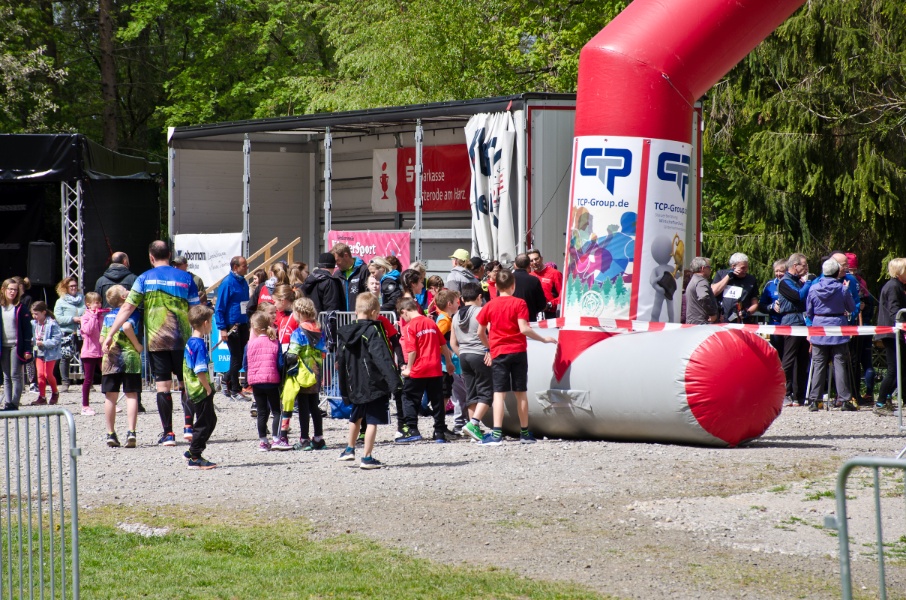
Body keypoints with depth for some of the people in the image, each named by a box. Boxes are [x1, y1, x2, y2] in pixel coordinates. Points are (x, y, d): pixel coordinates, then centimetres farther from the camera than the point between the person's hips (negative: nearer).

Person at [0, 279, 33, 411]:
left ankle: (14, 404, -6)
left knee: (15, 375, -6)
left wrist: (27, 349, -9)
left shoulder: (20, 309, -3)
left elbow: (27, 329, -4)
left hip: (16, 345, -4)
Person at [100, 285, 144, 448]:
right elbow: (126, 326, -23)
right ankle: (131, 432, -10)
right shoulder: (132, 312, -4)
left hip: (111, 360, 4)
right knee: (131, 395, 1)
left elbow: (102, 338, 7)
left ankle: (111, 434, 8)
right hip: (130, 357, -4)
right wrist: (138, 346, -14)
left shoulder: (107, 316, 12)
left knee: (110, 397, 7)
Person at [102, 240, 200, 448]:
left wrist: (110, 334, -1)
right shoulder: (185, 278, 3)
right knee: (186, 383, 12)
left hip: (155, 340, -1)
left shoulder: (145, 279, 0)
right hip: (182, 339, 1)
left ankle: (168, 433, 0)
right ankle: (189, 426, 1)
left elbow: (127, 308, -4)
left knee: (163, 384, 2)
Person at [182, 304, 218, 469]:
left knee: (210, 420, 18)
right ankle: (195, 458, 6)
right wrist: (208, 388, -15)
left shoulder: (189, 343, 10)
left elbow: (186, 369, 17)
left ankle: (193, 452, 23)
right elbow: (200, 372, -24)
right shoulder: (199, 344, -18)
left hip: (192, 392, 9)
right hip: (201, 392, -9)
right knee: (203, 424, 0)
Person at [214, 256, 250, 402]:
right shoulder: (227, 283, -13)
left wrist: (249, 324, 15)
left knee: (240, 358, 10)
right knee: (236, 358, 0)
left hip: (243, 325, 7)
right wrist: (222, 329, -18)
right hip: (232, 327, -7)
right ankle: (235, 390, 9)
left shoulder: (244, 282, 10)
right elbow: (219, 307, -13)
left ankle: (227, 381, 27)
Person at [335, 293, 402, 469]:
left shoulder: (346, 333, 6)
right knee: (372, 421, -2)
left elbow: (340, 361, 12)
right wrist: (394, 380, -29)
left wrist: (345, 389, 20)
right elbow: (382, 357, -24)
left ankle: (350, 449, 38)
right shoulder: (373, 331, -13)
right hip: (375, 385, -6)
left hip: (355, 385, 6)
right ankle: (367, 458, -3)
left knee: (356, 417, 26)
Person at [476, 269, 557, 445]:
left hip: (498, 353, 0)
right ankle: (524, 433, 15)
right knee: (521, 392, 9)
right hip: (518, 351, 0)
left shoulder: (490, 305, 1)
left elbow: (480, 333, 5)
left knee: (499, 393, -3)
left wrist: (489, 346, 23)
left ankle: (497, 434, -14)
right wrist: (544, 339, -2)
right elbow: (524, 329, -13)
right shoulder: (519, 303, -4)